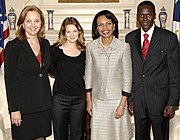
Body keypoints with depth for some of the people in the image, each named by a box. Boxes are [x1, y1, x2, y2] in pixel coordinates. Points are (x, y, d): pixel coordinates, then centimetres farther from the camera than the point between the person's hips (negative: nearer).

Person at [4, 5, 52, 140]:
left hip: (44, 104, 5)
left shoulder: (45, 44, 6)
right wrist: (14, 109, -14)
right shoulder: (13, 46, -10)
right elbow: (10, 80, -12)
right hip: (24, 105, -4)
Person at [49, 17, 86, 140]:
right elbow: (50, 70, 8)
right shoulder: (55, 49, -3)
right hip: (60, 98, -1)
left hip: (79, 98, 2)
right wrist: (61, 76, 4)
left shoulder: (84, 51, 3)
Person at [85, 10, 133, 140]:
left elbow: (127, 77, -6)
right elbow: (88, 74, 4)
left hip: (117, 99, -1)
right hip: (98, 101, 2)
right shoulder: (91, 47, -4)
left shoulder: (124, 47, -9)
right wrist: (89, 101, 5)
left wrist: (122, 104, -8)